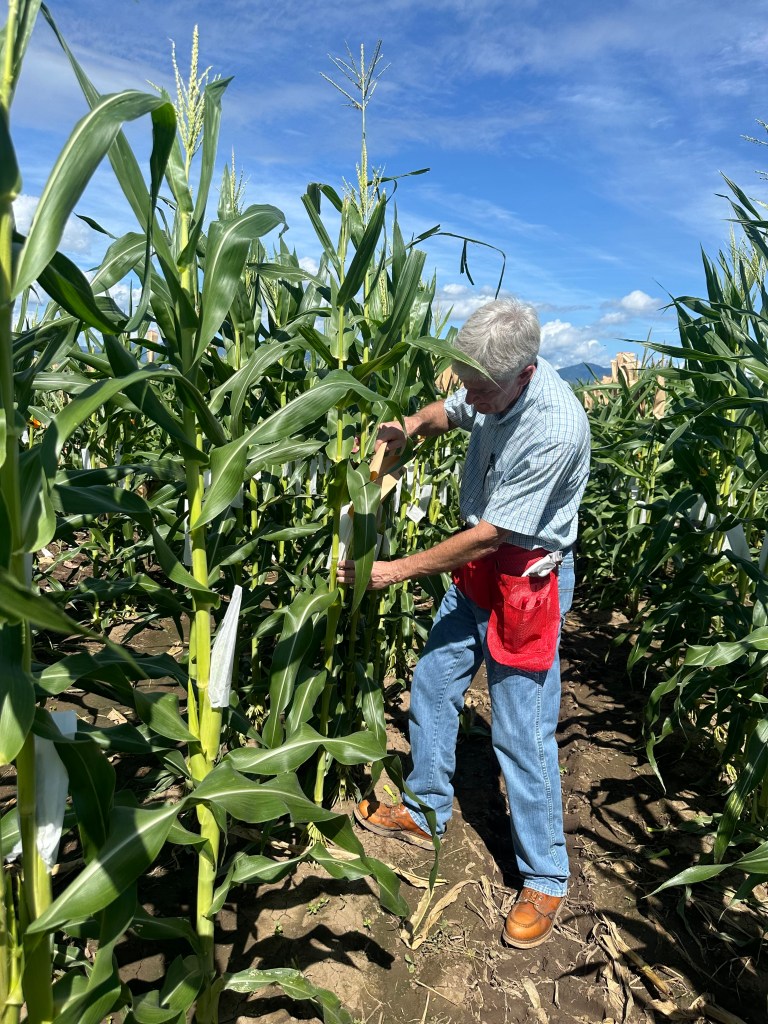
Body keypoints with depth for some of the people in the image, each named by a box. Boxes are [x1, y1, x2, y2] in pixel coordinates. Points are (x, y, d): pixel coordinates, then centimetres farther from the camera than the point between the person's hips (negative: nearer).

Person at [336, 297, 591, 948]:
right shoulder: (493, 382, -8)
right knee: (432, 686, 16)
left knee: (521, 734, 0)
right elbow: (450, 412, 15)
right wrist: (411, 426, -9)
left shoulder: (555, 428, -31)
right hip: (475, 565, 8)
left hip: (527, 582, -8)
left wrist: (397, 572, -19)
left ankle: (545, 881, 22)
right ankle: (425, 812, 38)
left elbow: (490, 534, -26)